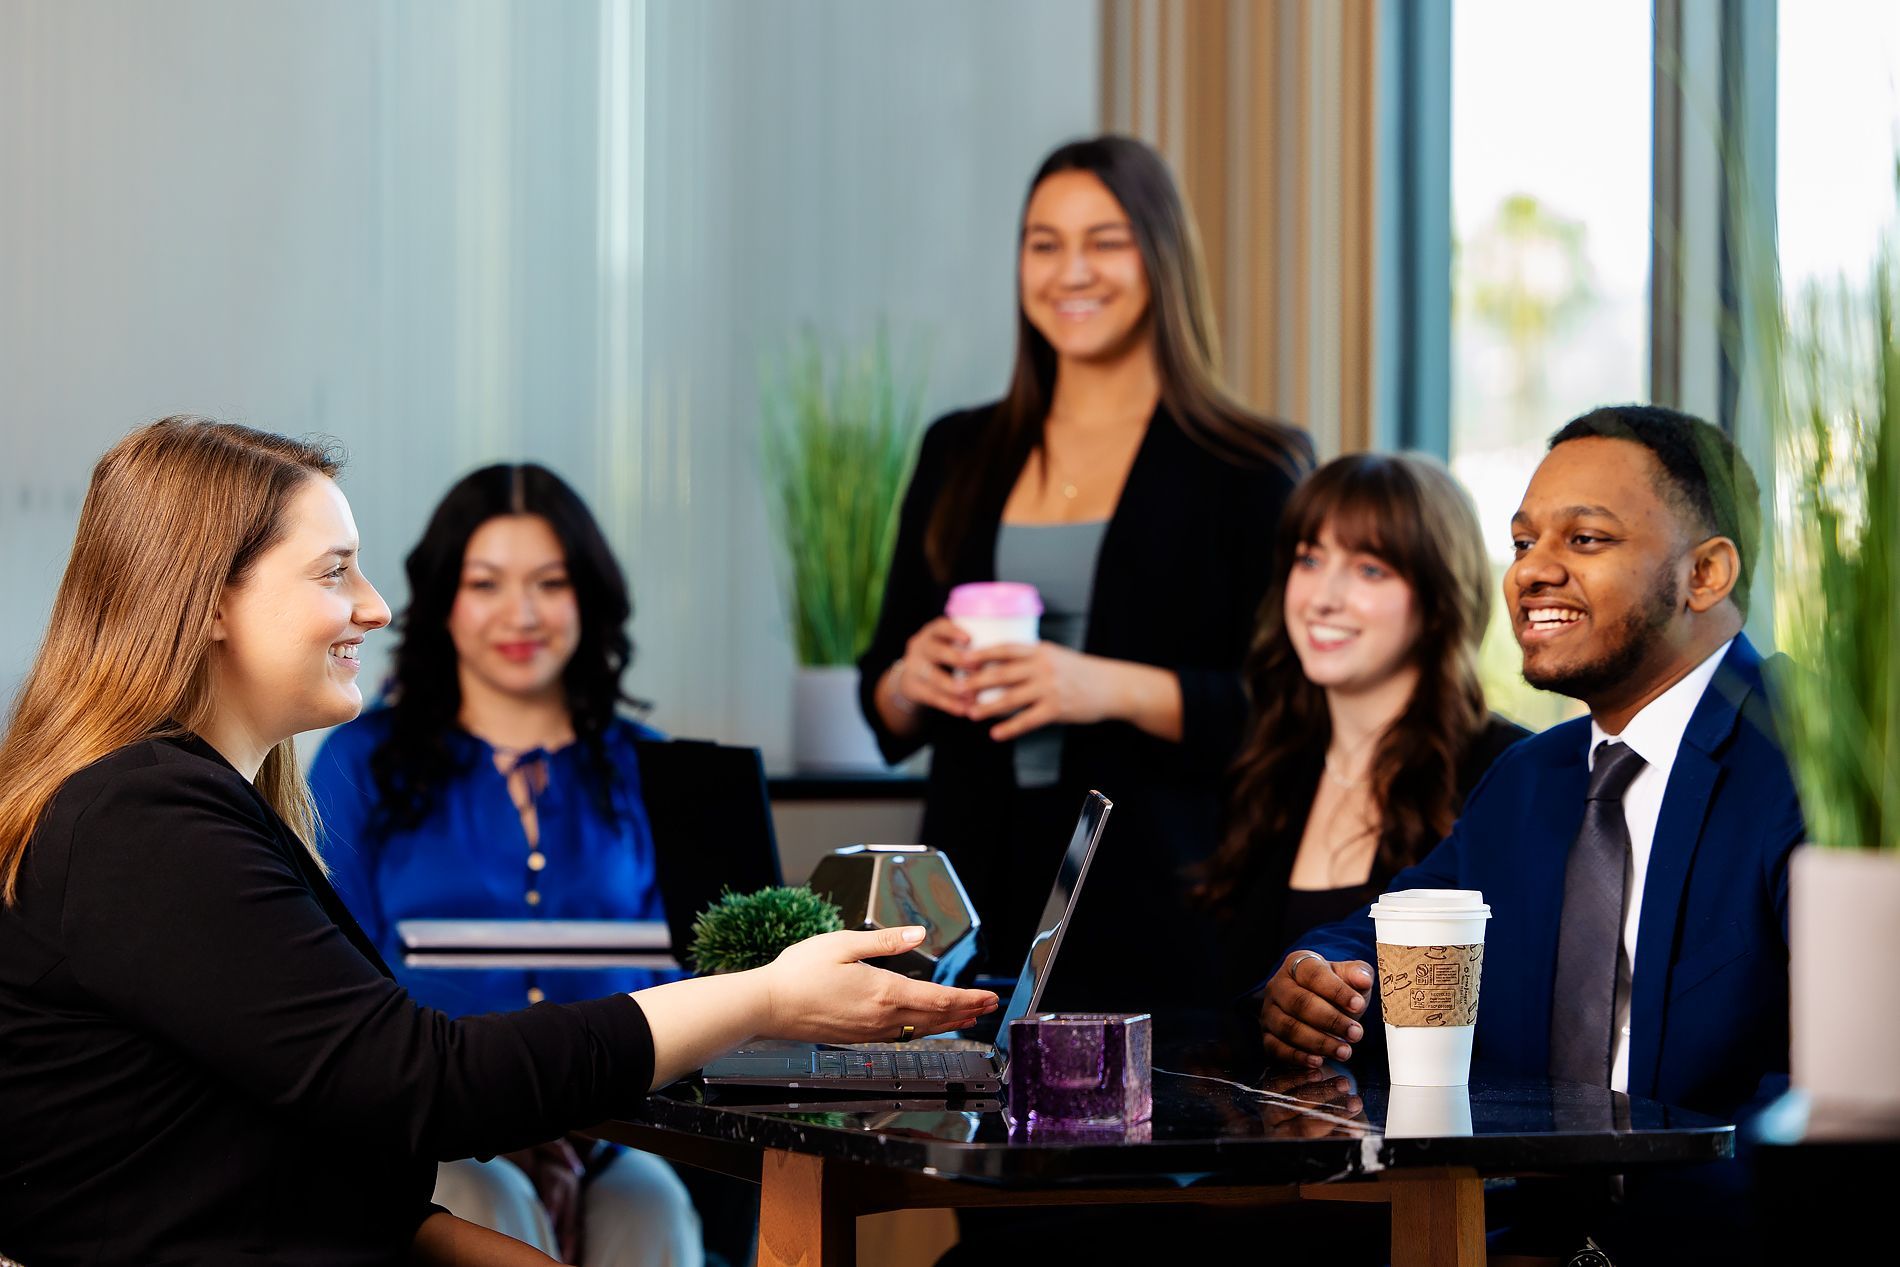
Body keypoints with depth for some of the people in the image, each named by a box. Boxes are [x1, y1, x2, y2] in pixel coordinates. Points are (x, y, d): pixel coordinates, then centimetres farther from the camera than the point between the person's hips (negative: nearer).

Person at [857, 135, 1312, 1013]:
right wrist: (913, 682, -4)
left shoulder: (1249, 470, 1)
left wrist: (1118, 690, -19)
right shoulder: (959, 455, 15)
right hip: (987, 895, 4)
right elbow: (882, 695, 18)